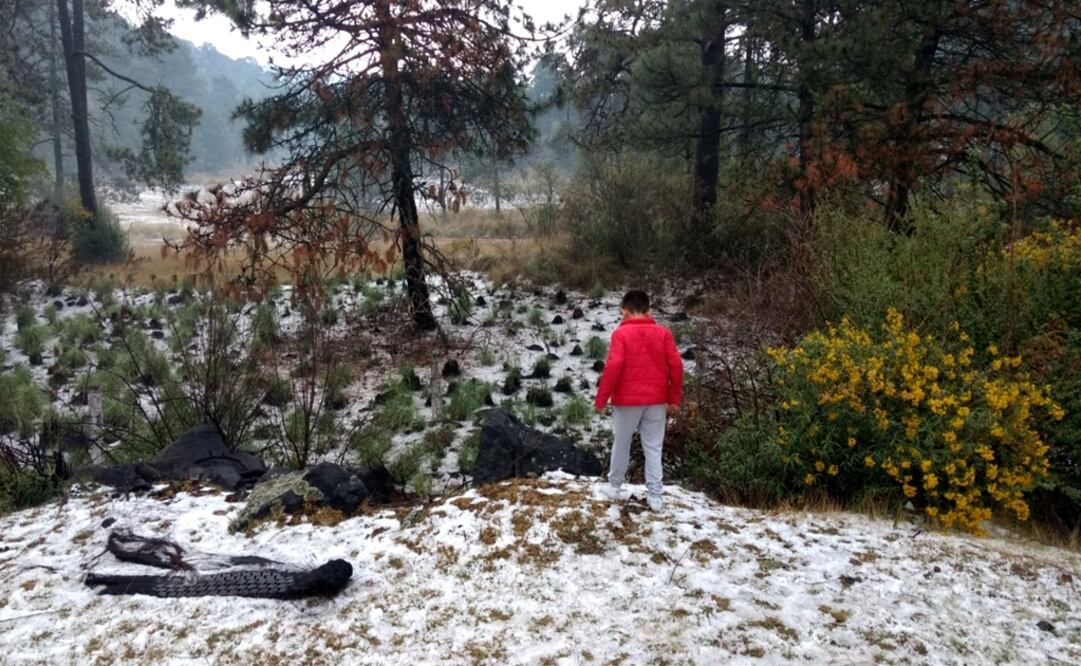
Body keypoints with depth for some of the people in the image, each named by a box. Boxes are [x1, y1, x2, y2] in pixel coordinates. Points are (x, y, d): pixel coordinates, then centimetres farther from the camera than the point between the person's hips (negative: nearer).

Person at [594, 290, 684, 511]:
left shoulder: (621, 333, -8)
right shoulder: (663, 333, 1)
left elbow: (613, 367, -15)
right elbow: (676, 366, -2)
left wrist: (601, 399, -7)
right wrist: (674, 398, 7)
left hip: (627, 400, -2)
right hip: (656, 401, 2)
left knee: (621, 444, 14)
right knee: (653, 448, 7)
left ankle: (614, 487, 26)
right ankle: (655, 496, 8)